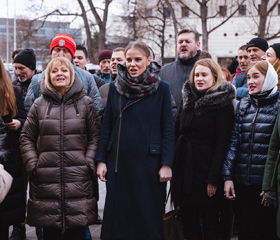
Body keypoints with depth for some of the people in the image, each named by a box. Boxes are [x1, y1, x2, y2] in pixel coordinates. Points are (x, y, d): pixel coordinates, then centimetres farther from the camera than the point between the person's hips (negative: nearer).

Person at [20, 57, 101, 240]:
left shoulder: (86, 103, 7)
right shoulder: (40, 104, 9)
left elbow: (95, 137, 7)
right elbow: (27, 138, 12)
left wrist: (89, 163, -4)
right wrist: (33, 165, 1)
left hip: (79, 177, -1)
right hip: (46, 179, 1)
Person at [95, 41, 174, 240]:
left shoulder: (162, 88, 0)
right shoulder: (115, 87, 7)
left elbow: (168, 129, -1)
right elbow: (106, 126, 9)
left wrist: (166, 163, -8)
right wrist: (101, 160, 3)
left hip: (148, 162, -2)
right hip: (119, 162, 3)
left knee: (149, 217, 4)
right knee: (117, 216, 7)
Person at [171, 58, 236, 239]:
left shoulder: (223, 104, -8)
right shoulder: (187, 99, 9)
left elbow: (222, 144, -12)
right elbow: (177, 133, 13)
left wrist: (213, 179, -16)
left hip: (206, 168, -5)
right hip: (184, 168, 5)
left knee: (210, 223, 4)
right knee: (188, 221, 10)